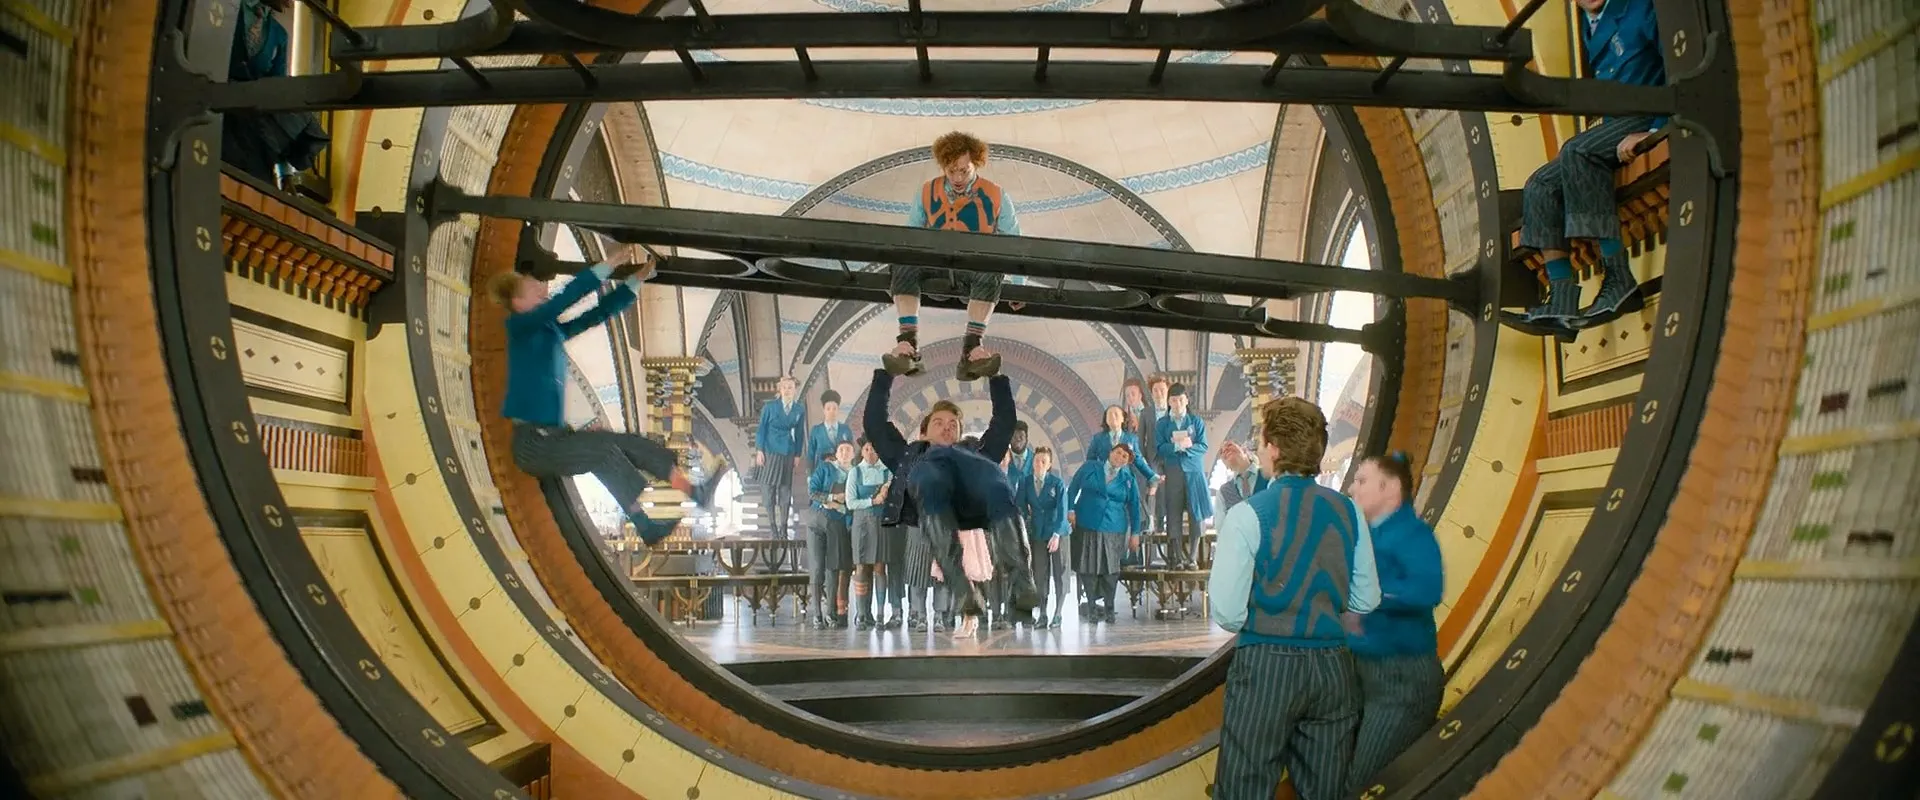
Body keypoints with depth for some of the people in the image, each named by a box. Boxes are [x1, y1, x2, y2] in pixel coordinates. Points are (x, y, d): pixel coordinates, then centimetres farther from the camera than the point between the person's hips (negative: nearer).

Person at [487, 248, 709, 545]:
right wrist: (608, 266, -23)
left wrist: (635, 280, -2)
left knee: (631, 443, -3)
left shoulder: (554, 329, 14)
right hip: (532, 441, -8)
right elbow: (565, 298, -21)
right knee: (605, 452, -23)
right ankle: (646, 527, -23)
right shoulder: (519, 326, -7)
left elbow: (598, 313, 7)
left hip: (555, 435, 8)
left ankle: (695, 492, -5)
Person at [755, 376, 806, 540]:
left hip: (788, 454, 2)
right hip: (770, 453, -2)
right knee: (769, 489, 0)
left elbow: (798, 434, 9)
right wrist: (759, 451, -4)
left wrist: (797, 455, 7)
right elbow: (761, 429, 1)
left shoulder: (799, 410, 3)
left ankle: (784, 528, 9)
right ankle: (773, 526, 6)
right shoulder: (769, 407, -3)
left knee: (786, 490, 4)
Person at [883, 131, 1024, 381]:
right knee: (904, 261, -32)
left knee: (991, 271, -38)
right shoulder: (927, 193, 12)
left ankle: (971, 349, -45)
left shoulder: (996, 198, 7)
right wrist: (898, 280, 3)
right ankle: (908, 343, -42)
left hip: (975, 268, -1)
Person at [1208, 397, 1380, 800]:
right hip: (1332, 666, 5)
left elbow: (1227, 614, -13)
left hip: (1266, 665, -5)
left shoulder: (1247, 514, -11)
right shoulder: (1349, 511, 3)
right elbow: (1366, 601, 9)